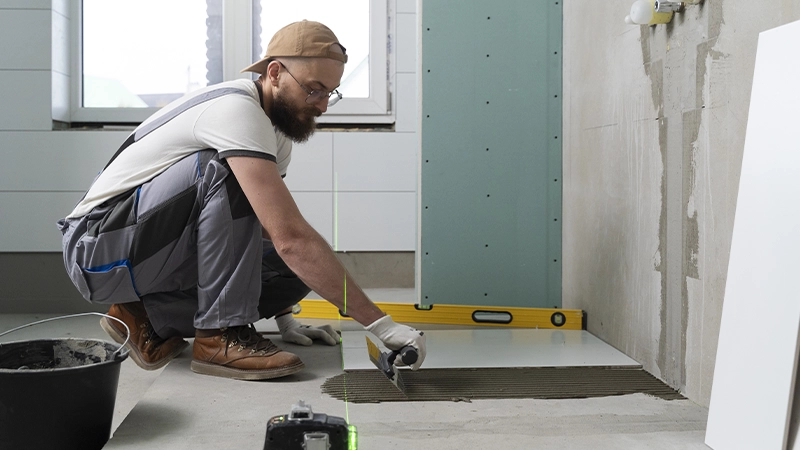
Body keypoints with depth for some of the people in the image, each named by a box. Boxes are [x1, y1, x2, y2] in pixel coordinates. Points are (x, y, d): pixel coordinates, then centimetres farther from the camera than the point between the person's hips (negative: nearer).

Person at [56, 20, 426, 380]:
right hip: (98, 247, -9)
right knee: (224, 172, -30)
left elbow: (269, 232, 18)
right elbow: (291, 237, -33)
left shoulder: (277, 135, 6)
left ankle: (151, 319, 4)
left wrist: (283, 317, 12)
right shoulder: (236, 109, -25)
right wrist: (380, 324, -32)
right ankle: (221, 335, -23)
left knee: (298, 272, -9)